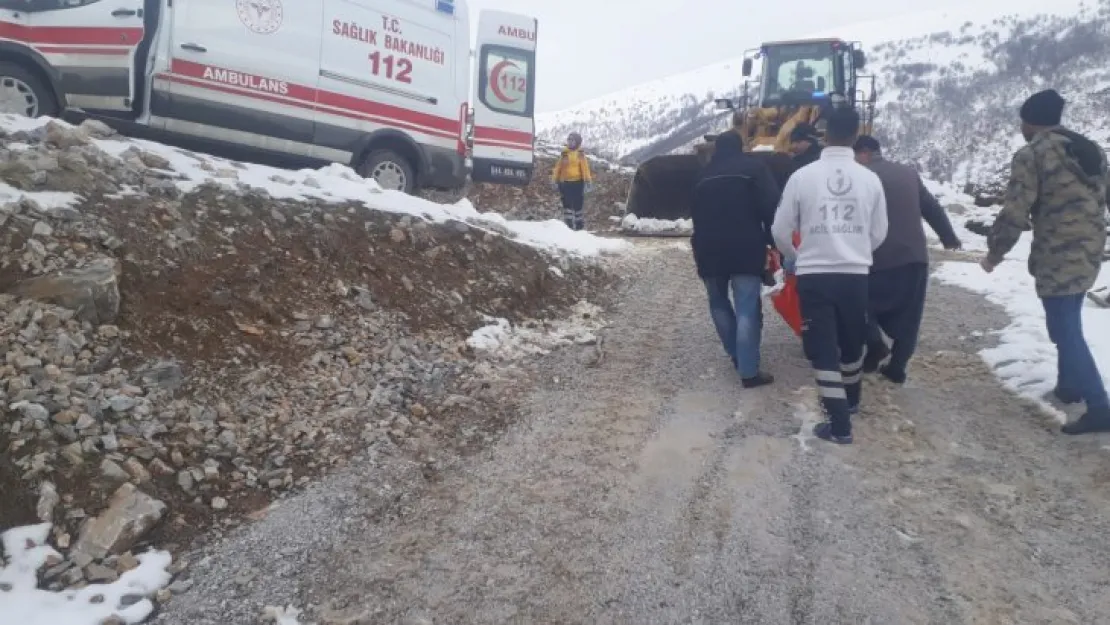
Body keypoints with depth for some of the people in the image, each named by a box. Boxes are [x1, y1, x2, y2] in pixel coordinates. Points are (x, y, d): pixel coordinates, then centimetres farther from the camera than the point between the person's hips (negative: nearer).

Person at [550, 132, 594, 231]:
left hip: (577, 182, -3)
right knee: (567, 204, 3)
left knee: (577, 204, 3)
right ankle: (568, 224, 6)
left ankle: (579, 224, 11)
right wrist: (555, 180, 9)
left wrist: (588, 181, -14)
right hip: (565, 183, 3)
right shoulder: (564, 153, 10)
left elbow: (585, 168, -6)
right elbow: (558, 167, 12)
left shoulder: (580, 154, 0)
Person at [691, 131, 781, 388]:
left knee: (719, 303, 21)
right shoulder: (754, 167, 4)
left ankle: (737, 356, 25)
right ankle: (749, 371, -8)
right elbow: (771, 207, -6)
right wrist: (773, 241, -2)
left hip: (709, 249, 4)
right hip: (745, 249, -4)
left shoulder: (704, 176, 19)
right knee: (747, 310, -5)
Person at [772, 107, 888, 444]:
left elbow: (780, 230, 0)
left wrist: (796, 256, 21)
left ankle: (839, 424, 3)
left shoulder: (803, 175, -6)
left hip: (813, 275, -2)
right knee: (851, 343, 21)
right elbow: (879, 233, 10)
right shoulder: (869, 178, 0)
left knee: (823, 349, 3)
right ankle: (850, 399, 42)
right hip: (855, 274, 3)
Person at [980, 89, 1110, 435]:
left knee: (1066, 330, -5)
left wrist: (994, 251, -3)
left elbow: (1014, 213, -14)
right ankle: (1068, 384, 34)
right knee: (1067, 324, 23)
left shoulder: (1031, 154, -10)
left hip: (1057, 257, -8)